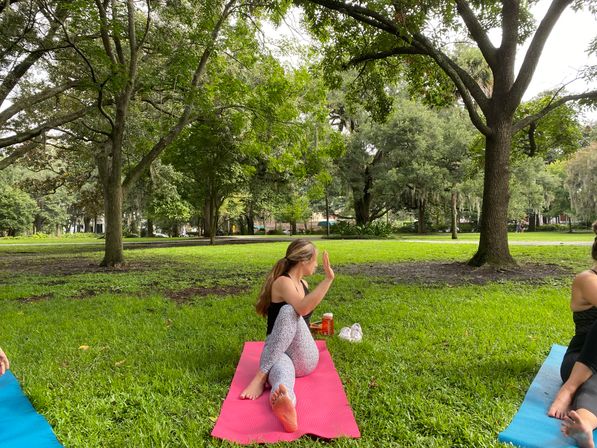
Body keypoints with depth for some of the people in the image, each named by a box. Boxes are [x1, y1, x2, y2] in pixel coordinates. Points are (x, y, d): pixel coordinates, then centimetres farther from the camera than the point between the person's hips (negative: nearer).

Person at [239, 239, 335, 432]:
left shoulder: (303, 284, 17)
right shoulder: (282, 282, -10)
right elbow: (303, 308, -30)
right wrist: (328, 279, -30)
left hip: (305, 359, 5)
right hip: (277, 354, -5)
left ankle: (261, 376, -38)